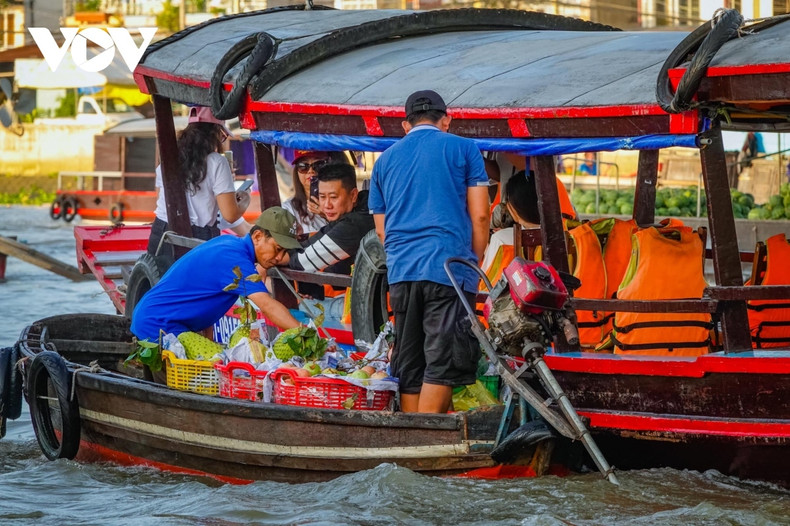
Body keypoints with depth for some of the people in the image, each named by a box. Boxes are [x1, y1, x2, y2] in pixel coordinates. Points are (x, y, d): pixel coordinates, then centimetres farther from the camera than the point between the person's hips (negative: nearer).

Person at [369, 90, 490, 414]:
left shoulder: (385, 160, 18)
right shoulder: (462, 149, 6)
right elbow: (479, 216, 2)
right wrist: (475, 266, 12)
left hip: (400, 273, 4)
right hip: (449, 268, -4)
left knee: (409, 368, 9)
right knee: (443, 363, -7)